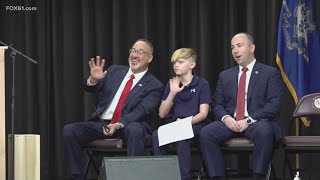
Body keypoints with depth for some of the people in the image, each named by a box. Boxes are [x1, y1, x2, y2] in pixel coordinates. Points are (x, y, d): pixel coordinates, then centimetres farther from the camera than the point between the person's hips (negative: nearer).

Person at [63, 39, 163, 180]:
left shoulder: (154, 86, 0)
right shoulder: (114, 71, 14)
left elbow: (141, 111, -12)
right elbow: (91, 89, 6)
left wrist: (118, 125, -27)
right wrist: (93, 79, -19)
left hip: (128, 126, -4)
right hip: (101, 124, 4)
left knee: (134, 130, -39)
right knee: (69, 130, -18)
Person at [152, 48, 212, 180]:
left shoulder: (202, 84, 1)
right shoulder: (171, 85, 13)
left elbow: (203, 113, -6)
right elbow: (162, 114, 6)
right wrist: (172, 93, -6)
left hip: (195, 125, -4)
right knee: (156, 135, -27)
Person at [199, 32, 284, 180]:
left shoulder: (270, 73, 5)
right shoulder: (225, 76, 19)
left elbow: (274, 105, -6)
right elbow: (217, 105, 15)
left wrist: (249, 120, -17)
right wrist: (226, 117, -9)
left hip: (257, 123, -4)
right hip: (230, 122, 4)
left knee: (264, 131, -39)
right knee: (206, 133, -25)